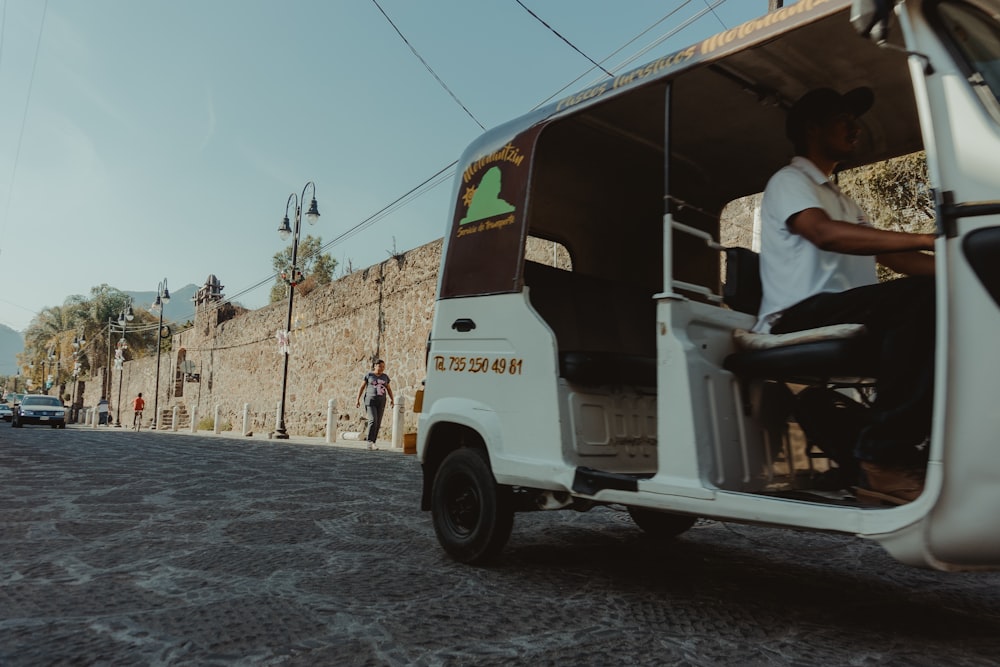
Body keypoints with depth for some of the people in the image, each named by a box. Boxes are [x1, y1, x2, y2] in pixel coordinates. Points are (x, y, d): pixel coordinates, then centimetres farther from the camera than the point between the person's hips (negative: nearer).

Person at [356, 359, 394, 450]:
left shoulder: (385, 377, 9)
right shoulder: (368, 375, -1)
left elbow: (389, 389, 12)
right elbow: (362, 387, 1)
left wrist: (392, 399, 0)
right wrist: (358, 399, -4)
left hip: (381, 402, 4)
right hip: (370, 401, -4)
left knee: (377, 423, 1)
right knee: (373, 420, -17)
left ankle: (372, 443, 9)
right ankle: (370, 442, -12)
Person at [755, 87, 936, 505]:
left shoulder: (839, 198, 32)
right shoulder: (788, 181, 3)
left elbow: (886, 254, 21)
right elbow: (825, 234, -18)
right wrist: (927, 240, -24)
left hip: (847, 315, 8)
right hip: (800, 316, -8)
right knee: (922, 297, -30)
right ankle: (884, 462, -32)